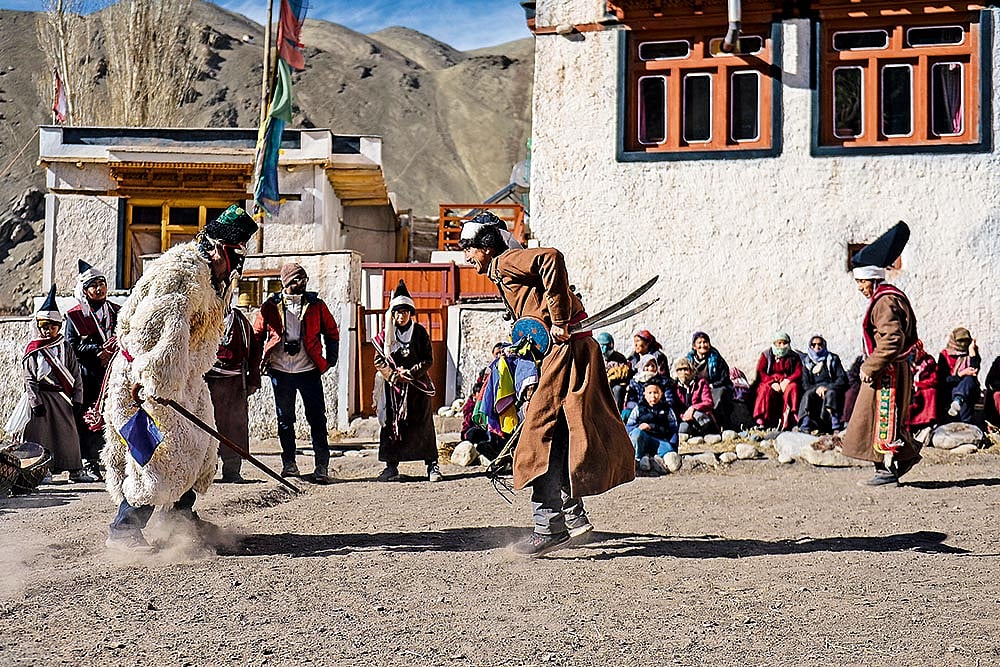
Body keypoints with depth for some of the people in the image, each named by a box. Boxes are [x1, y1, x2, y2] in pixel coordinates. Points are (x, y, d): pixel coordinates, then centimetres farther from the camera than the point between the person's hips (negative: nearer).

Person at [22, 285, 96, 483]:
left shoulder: (66, 347, 7)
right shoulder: (33, 350, -1)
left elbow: (76, 374, 7)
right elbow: (29, 379, -4)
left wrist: (77, 399, 1)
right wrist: (35, 402, -11)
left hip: (63, 397, 3)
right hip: (43, 398, -3)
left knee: (69, 433, 6)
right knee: (43, 434, -2)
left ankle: (76, 470, 12)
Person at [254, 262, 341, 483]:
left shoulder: (316, 304, 3)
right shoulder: (271, 306, 2)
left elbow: (332, 332, 13)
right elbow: (257, 334, 13)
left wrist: (330, 360, 6)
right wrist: (261, 364, 8)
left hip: (309, 371, -1)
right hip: (280, 372, 1)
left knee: (317, 419, -6)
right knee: (285, 419, 9)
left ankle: (322, 466, -5)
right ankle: (289, 463, 22)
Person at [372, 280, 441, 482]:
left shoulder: (419, 332, 1)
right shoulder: (385, 334, 4)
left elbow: (428, 360, 0)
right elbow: (379, 361, 2)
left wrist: (411, 372, -14)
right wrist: (393, 375, -13)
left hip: (417, 385, -1)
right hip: (392, 386, 1)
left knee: (423, 425, -2)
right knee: (391, 425, 0)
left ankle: (432, 465, 3)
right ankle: (391, 467, 6)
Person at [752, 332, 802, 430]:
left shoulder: (794, 357, 14)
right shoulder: (766, 355, 11)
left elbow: (799, 372, 0)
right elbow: (760, 372, -1)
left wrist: (787, 380, -21)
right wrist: (772, 382, -18)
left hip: (787, 382, 0)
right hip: (769, 382, 0)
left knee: (793, 387, -34)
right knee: (765, 389, -35)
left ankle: (786, 421, -42)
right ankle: (761, 421, -38)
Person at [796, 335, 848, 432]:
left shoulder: (833, 359, 12)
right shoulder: (807, 362, 17)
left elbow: (842, 379, 0)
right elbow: (805, 385, 7)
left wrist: (827, 387, -15)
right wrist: (816, 388, -15)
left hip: (831, 388, -1)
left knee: (831, 393, -36)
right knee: (807, 394, -32)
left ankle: (836, 427, -46)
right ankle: (805, 427, -47)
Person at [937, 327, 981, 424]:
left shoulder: (972, 354, 6)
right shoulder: (944, 355, 4)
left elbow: (975, 372, -14)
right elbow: (943, 379, -6)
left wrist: (971, 351, -13)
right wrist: (962, 374, -20)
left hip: (970, 391, 0)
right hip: (950, 392, 0)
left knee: (969, 380, -38)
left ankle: (958, 401, -67)